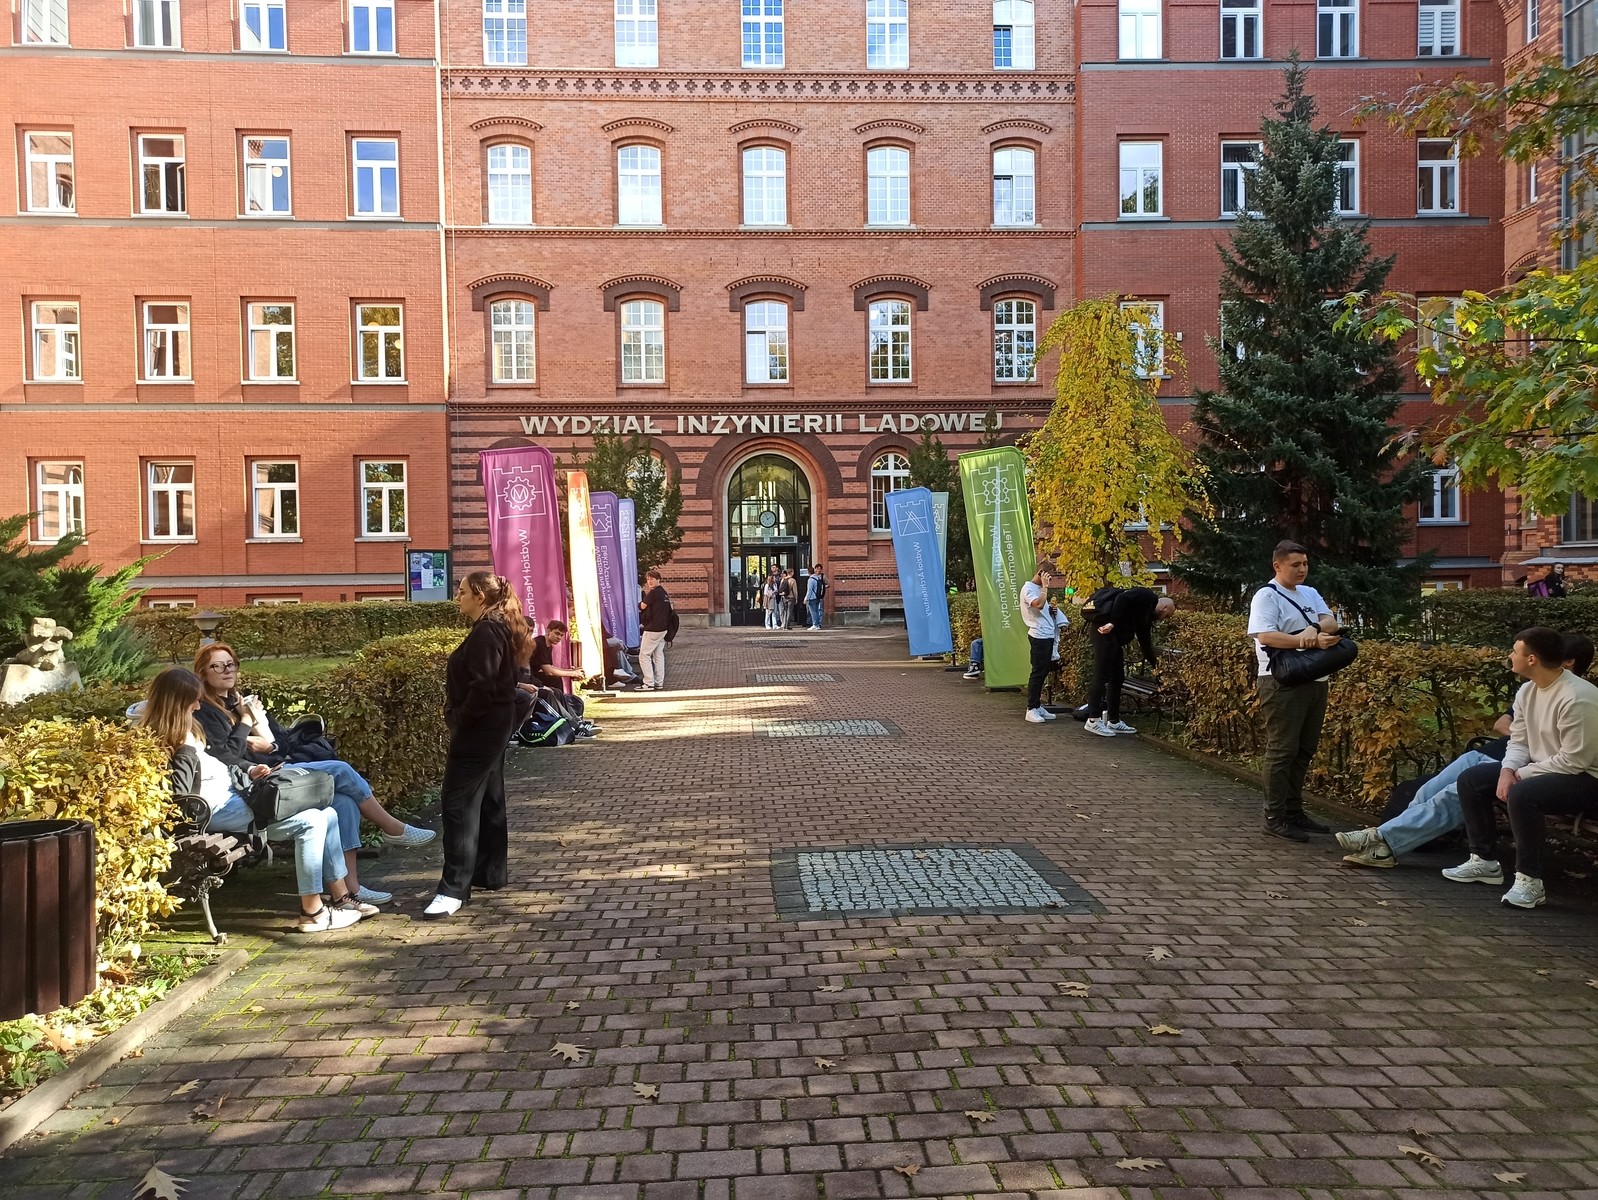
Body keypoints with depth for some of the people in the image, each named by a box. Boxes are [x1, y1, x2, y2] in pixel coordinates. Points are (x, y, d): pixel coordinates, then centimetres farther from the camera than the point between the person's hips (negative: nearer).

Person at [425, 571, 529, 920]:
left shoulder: (485, 632, -18)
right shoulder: (496, 628, 14)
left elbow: (483, 687, -24)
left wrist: (459, 721, -14)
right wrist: (461, 720, 13)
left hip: (480, 728, -11)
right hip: (494, 725, 11)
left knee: (458, 801, -10)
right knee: (488, 798, 15)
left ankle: (454, 888, -9)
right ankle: (491, 873, 24)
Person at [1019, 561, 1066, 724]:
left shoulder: (1038, 588, 18)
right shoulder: (1028, 588, -11)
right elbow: (1038, 604, -28)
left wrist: (1051, 610, 8)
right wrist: (1045, 586, -18)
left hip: (1048, 636, 10)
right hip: (1039, 636, -10)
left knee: (1043, 672, 12)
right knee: (1038, 672, -8)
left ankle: (1037, 706, 18)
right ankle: (1031, 709, -3)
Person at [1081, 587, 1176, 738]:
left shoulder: (1147, 614, 24)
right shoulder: (1148, 597, -3)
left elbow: (1145, 640, 30)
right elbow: (1122, 598, -18)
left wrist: (1154, 664, 34)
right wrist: (1112, 623, -23)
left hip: (1114, 636, 10)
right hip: (1104, 627, -10)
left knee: (1117, 678, 11)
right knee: (1102, 675, -9)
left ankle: (1113, 721, 16)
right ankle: (1093, 721, -6)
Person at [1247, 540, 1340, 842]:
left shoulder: (1310, 594, 17)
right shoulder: (1266, 596, -7)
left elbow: (1331, 623, 5)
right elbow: (1265, 636, -20)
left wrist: (1314, 628, -18)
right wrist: (1313, 642, -25)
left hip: (1315, 680, 8)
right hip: (1282, 683, -8)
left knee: (1305, 750, 12)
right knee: (1282, 750, -5)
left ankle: (1294, 811, 22)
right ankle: (1275, 818, 2)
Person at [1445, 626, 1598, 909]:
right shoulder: (1527, 690, 2)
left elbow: (1574, 761, -27)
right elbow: (1518, 741, 7)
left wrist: (1521, 774, -19)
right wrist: (1508, 770, -13)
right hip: (1541, 770, 10)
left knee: (1522, 794, -36)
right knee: (1471, 779, 2)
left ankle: (1530, 880, -22)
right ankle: (1484, 861, 8)